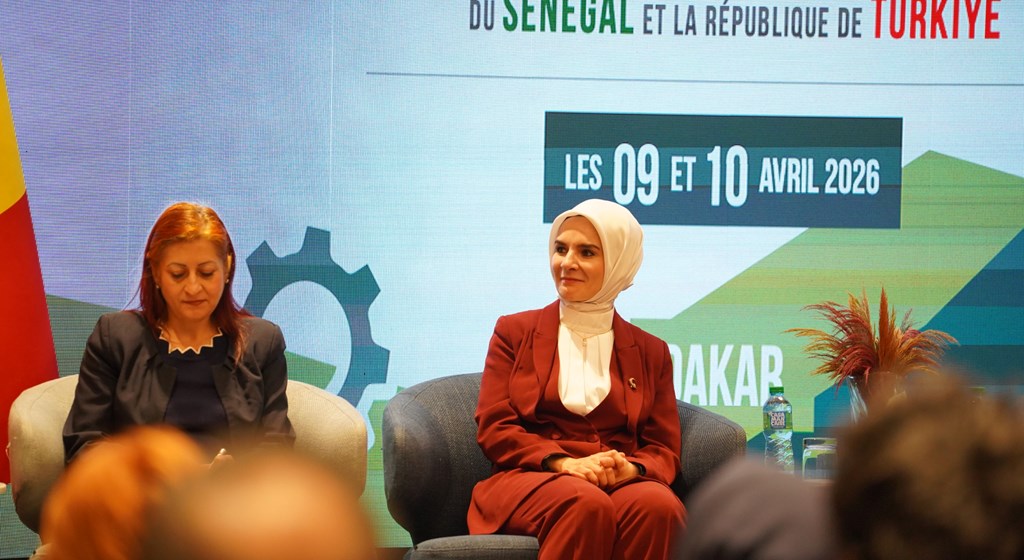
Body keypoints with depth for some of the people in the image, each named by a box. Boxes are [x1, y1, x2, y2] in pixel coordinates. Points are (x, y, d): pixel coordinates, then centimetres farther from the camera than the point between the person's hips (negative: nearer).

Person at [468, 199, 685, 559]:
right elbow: (493, 428, 6)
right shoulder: (515, 333, 17)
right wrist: (563, 463, -12)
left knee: (659, 506, -36)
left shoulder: (651, 353, 20)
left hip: (622, 483, 2)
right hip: (530, 478, -1)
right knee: (584, 504, -38)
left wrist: (631, 468, -13)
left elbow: (664, 450, 13)